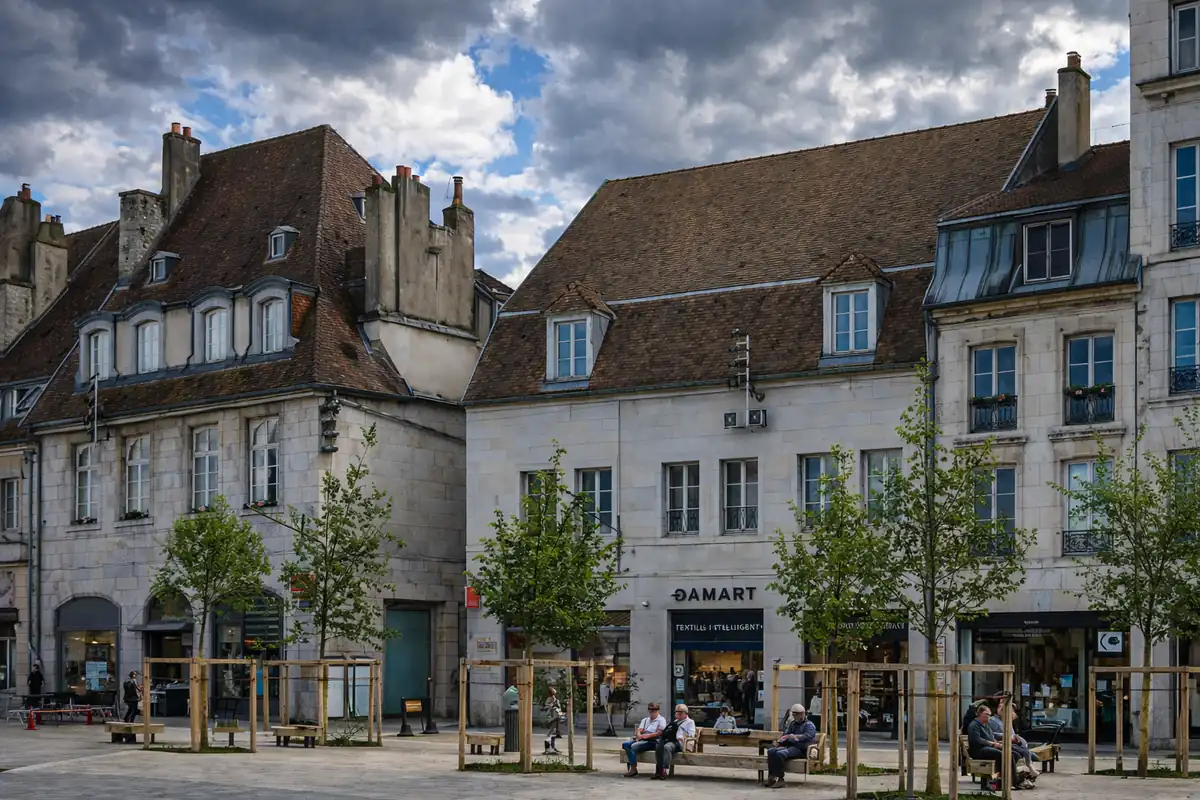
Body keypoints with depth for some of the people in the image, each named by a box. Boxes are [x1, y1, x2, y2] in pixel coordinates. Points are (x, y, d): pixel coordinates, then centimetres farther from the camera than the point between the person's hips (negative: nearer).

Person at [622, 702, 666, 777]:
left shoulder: (661, 720, 8)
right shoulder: (645, 720, 28)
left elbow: (659, 733, -6)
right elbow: (639, 730, 13)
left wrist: (646, 735, -16)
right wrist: (638, 735, -12)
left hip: (652, 741, -7)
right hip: (641, 739, 7)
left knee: (634, 746, -30)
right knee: (626, 744, -21)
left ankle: (633, 769, -24)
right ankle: (629, 767, -26)